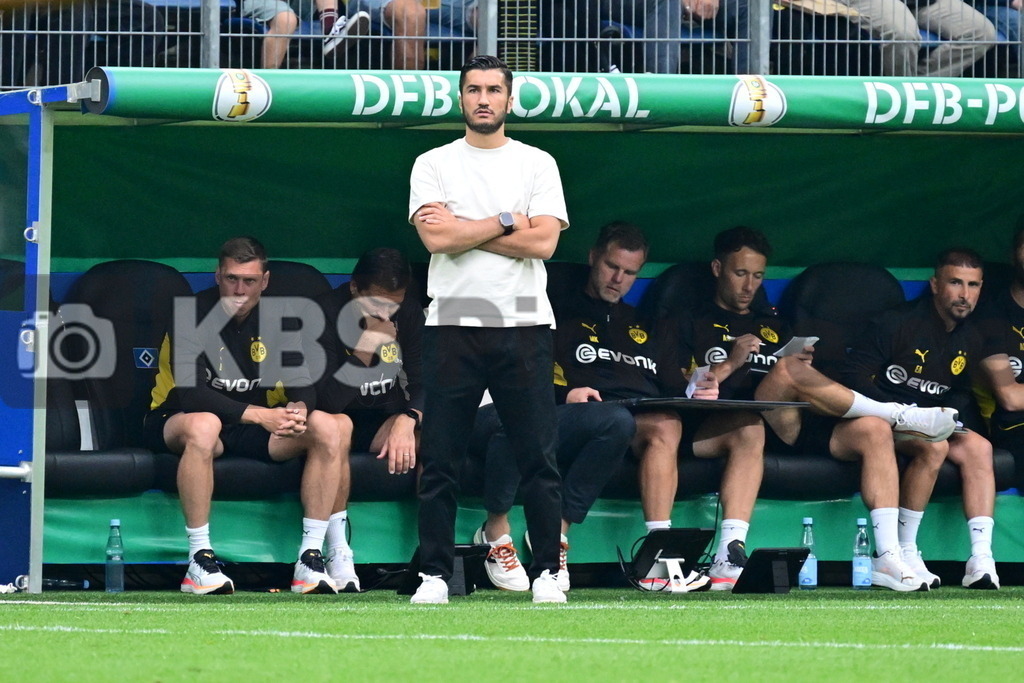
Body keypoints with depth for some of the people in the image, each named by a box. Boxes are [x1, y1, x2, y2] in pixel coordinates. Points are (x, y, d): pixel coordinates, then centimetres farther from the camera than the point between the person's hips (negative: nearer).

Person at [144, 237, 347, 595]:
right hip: (176, 422, -5)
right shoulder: (193, 314, -15)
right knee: (203, 425, -41)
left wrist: (298, 410, -27)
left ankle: (311, 559, -19)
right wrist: (257, 414, -34)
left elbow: (301, 384, -1)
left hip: (252, 429, 5)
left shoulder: (274, 319, 2)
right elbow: (190, 393, -26)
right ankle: (199, 562, -36)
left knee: (328, 428, -16)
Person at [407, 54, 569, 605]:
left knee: (539, 458, -1)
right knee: (439, 460, 0)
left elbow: (543, 242, -7)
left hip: (524, 325, 0)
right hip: (453, 326, 0)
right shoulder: (433, 165, 7)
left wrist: (463, 230, -7)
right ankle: (434, 574, 5)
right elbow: (437, 239, -9)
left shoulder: (537, 164, 8)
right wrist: (507, 221, -6)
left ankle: (546, 573, 5)